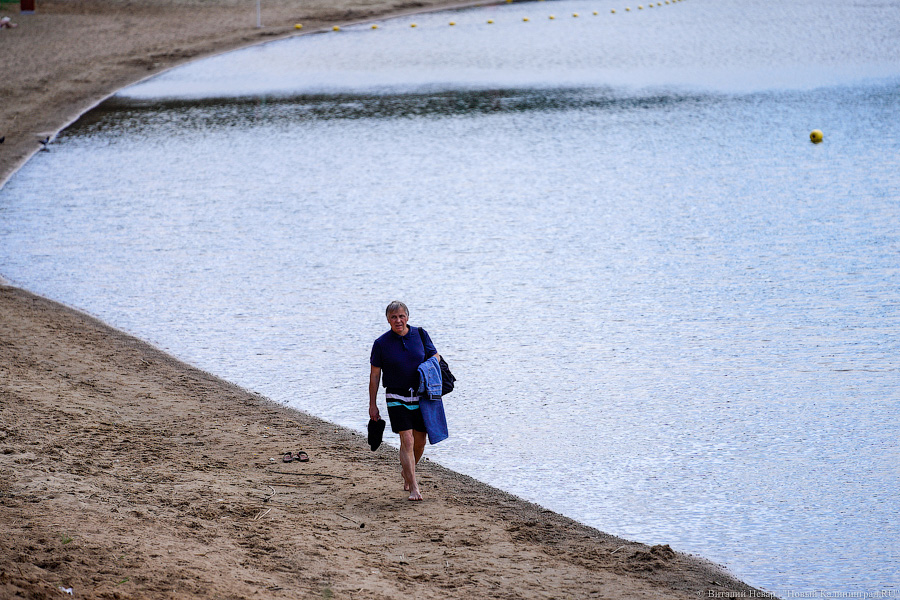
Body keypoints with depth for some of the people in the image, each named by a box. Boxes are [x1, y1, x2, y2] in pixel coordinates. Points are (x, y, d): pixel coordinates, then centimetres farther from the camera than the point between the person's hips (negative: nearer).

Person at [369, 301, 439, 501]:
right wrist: (372, 405, 1)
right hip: (397, 399, -3)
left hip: (421, 396, 3)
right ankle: (413, 488, -13)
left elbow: (435, 357, 12)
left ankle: (406, 472, 39)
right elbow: (375, 375, 1)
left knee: (420, 442, 10)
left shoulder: (420, 335, 1)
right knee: (407, 441, -13)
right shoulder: (381, 343, -4)